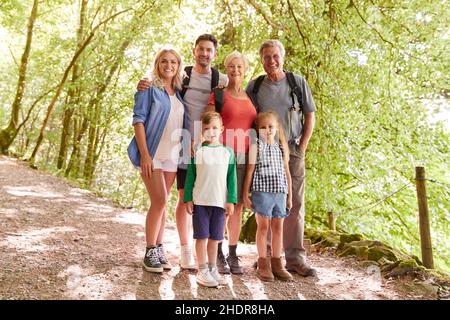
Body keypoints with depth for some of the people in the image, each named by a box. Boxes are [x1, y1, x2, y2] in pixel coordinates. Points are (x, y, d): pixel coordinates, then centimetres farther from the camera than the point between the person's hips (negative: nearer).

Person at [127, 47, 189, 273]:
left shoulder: (179, 93, 14)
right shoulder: (149, 89, -1)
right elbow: (138, 120, -8)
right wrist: (144, 154, -16)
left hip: (172, 155, 5)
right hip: (152, 154, -5)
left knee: (162, 203, 9)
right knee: (159, 201, -10)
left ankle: (159, 249, 18)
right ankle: (150, 253, 1)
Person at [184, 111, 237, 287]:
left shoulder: (228, 152, 5)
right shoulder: (197, 151, 1)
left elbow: (231, 178, 5)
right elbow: (190, 177, 2)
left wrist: (231, 201, -1)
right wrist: (188, 199, -3)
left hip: (220, 202, 2)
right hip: (200, 201, -2)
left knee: (214, 237, 11)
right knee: (202, 236, 3)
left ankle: (212, 268, 25)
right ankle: (202, 271, 12)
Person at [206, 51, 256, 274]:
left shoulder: (251, 97, 16)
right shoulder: (217, 95, 3)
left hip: (245, 157, 4)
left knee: (237, 205, 7)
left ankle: (233, 254, 17)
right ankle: (218, 255, 10)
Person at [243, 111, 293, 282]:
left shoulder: (281, 147, 13)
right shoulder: (256, 147, 1)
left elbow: (287, 172, 15)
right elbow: (250, 172, 0)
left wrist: (290, 195, 13)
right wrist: (245, 194, -3)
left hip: (280, 192, 4)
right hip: (262, 191, -4)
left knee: (278, 227, 8)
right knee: (263, 226, 1)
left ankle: (276, 263, 17)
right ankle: (263, 263, 11)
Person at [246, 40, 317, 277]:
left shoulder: (298, 82, 6)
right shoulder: (254, 86, 7)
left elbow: (310, 117, 7)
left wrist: (301, 148, -1)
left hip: (292, 150, 0)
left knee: (295, 204, -1)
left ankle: (295, 258, 7)